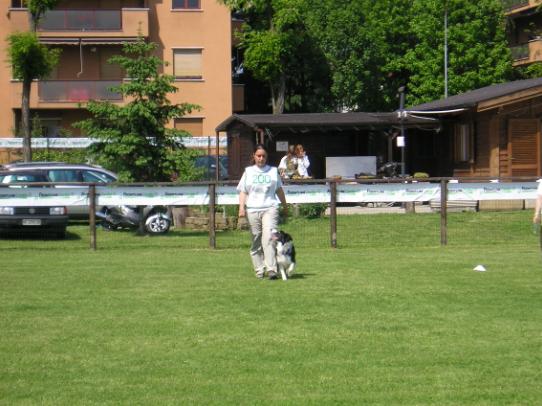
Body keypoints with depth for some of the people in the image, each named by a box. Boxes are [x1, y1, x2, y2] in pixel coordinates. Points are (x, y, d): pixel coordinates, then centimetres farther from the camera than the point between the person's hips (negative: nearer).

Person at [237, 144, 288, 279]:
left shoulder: (273, 171, 14)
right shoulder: (248, 172, 13)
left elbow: (279, 190, 23)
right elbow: (243, 191, 9)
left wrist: (285, 206, 29)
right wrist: (241, 207, -4)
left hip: (270, 208, -1)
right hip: (252, 209, 1)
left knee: (269, 237, -17)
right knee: (256, 241, 2)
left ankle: (271, 269, -25)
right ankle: (259, 270, 8)